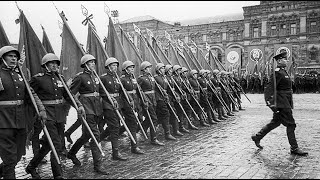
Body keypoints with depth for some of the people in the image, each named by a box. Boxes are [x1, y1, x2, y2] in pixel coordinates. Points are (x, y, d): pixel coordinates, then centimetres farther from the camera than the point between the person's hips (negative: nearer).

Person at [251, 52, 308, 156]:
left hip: (285, 103, 10)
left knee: (275, 122, 16)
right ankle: (294, 148, 6)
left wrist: (290, 104, 25)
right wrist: (269, 102, -28)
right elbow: (270, 88, -21)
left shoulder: (283, 72, 16)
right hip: (281, 103, -10)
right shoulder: (277, 73, -16)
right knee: (291, 124, -4)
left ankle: (257, 137, 25)